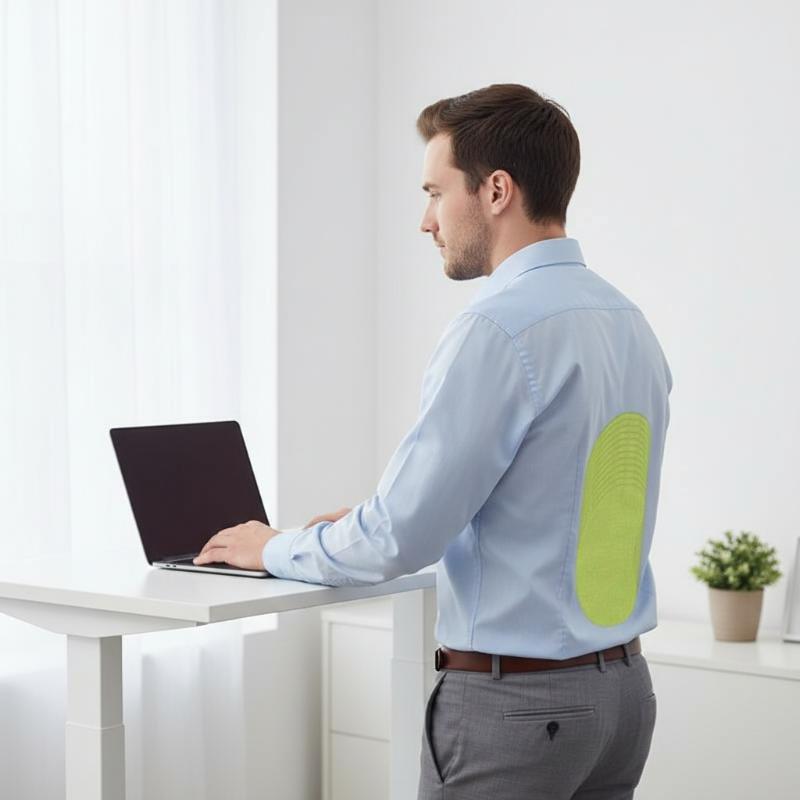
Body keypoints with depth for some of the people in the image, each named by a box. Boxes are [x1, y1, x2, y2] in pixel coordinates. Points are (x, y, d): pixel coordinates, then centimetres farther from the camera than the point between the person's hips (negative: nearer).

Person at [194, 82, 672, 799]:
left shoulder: (499, 331, -19)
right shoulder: (632, 324, 8)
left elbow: (400, 539, -18)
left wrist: (276, 549, 0)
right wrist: (375, 521, 21)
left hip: (511, 702, -8)